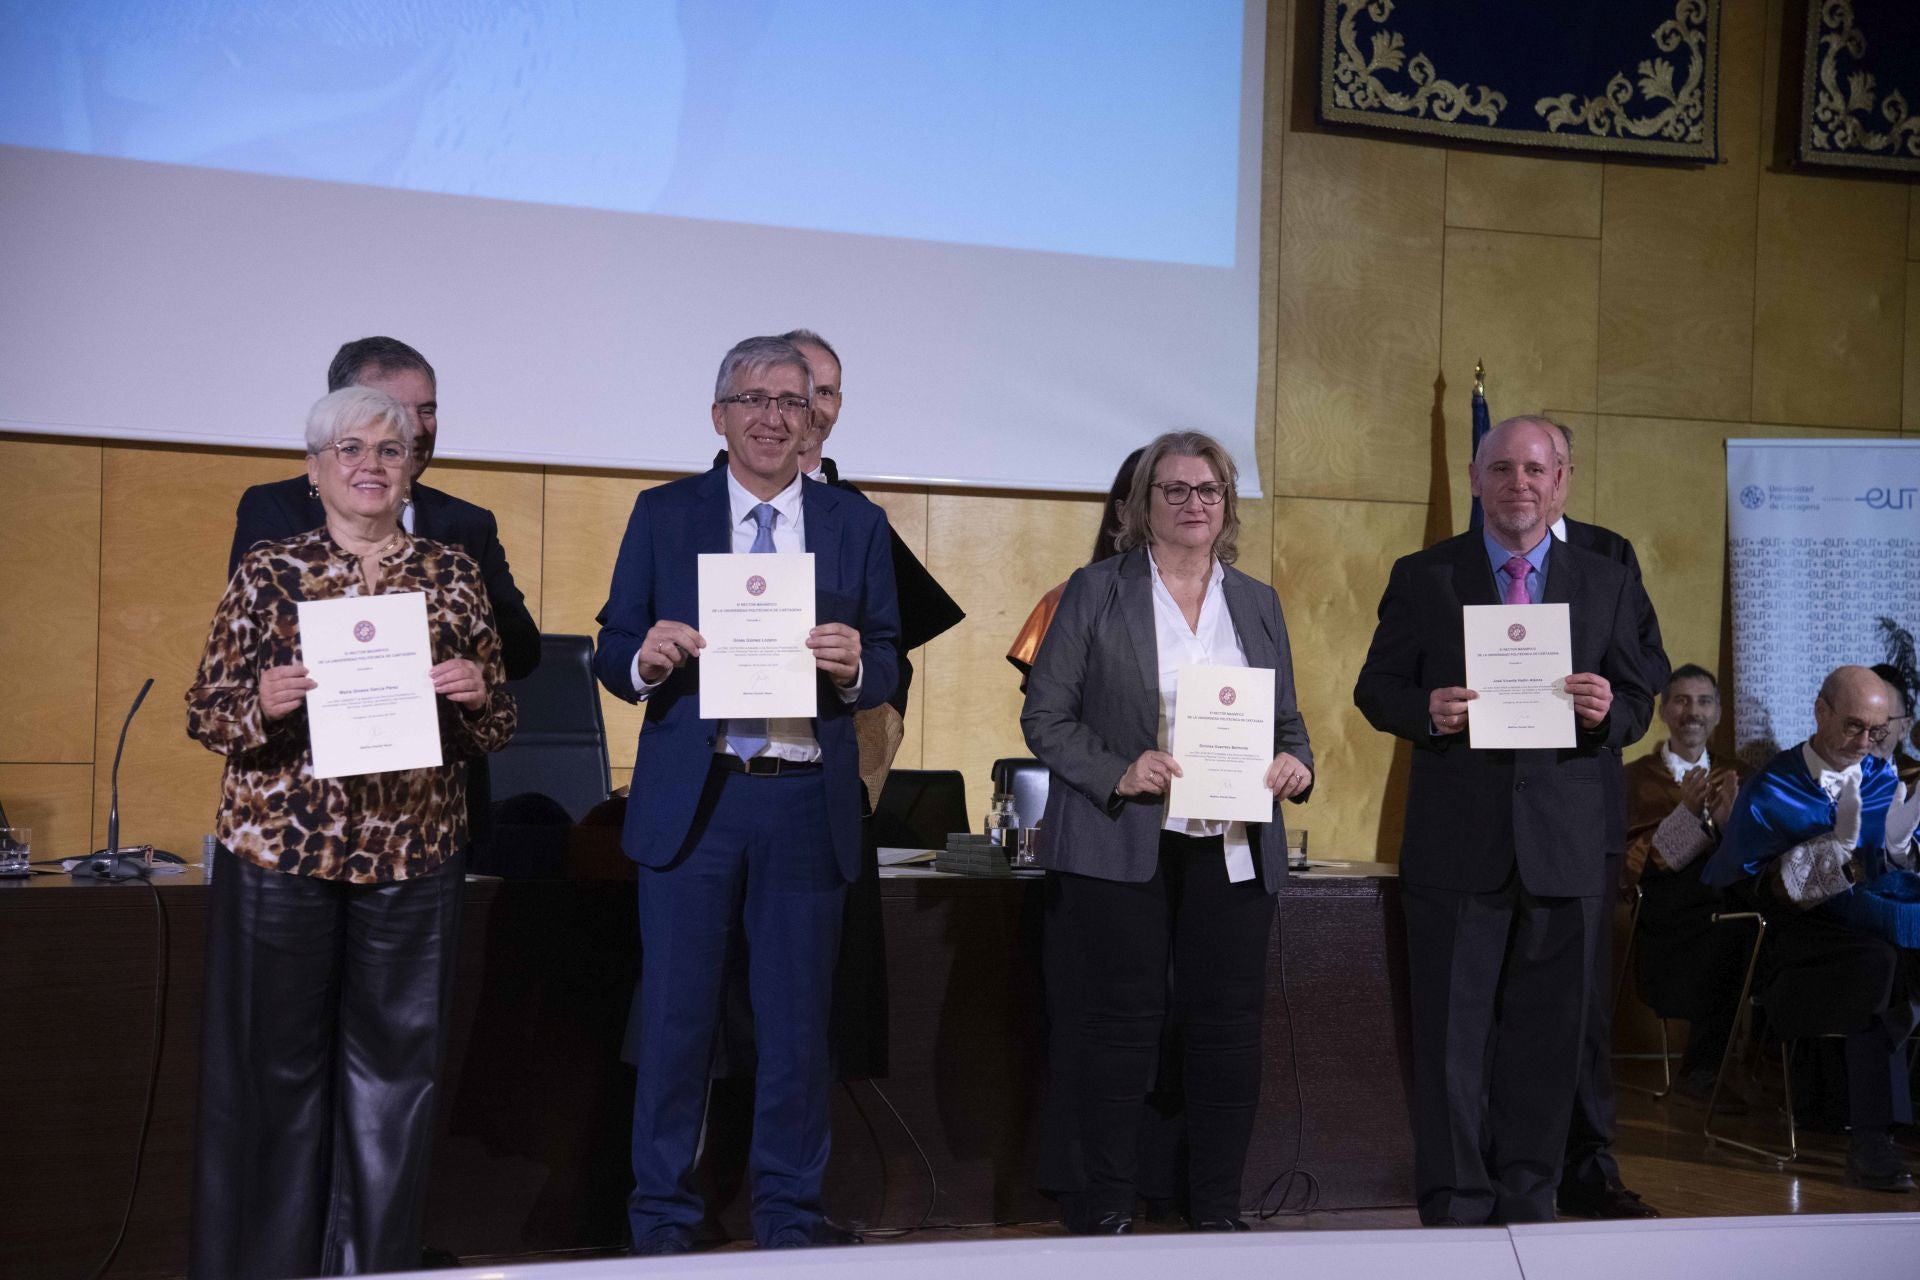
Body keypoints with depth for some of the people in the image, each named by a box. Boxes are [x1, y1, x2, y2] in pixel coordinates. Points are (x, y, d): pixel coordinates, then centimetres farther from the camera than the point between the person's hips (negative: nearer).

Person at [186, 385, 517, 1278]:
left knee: (395, 1070, 6)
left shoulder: (453, 575, 7)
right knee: (274, 1068, 4)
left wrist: (477, 696, -11)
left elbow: (494, 729, 11)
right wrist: (260, 704, -17)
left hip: (414, 858, 1)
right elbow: (204, 711, 4)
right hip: (278, 852, -1)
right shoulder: (267, 572, 3)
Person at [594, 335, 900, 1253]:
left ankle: (789, 1218, 23)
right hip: (690, 799, -1)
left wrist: (855, 665, -15)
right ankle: (662, 1221, 19)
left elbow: (888, 666, 7)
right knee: (675, 1019, 5)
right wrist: (647, 660, -17)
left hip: (807, 804, 1)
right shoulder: (663, 515, 5)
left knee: (797, 1023, 9)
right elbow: (612, 655, 5)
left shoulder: (857, 525, 8)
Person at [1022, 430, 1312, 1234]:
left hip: (1233, 853, 4)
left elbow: (1287, 723, 17)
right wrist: (1115, 773, -16)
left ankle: (1218, 1212, 17)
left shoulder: (1258, 604, 15)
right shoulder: (1095, 593, 2)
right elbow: (1045, 714, -2)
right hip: (1122, 848, -3)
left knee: (1229, 1028, 5)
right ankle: (1106, 1211, 12)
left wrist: (1295, 764, -5)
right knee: (1120, 1026, 0)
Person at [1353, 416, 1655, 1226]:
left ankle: (1527, 1203, 23)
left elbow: (1637, 703, 10)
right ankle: (1454, 1210, 13)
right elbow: (1376, 688, 5)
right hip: (1456, 846, -2)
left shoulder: (1607, 584, 9)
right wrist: (1425, 711, -17)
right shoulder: (1423, 578, 4)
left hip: (1565, 847, 2)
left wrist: (1609, 711, -14)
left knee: (1546, 1038, 9)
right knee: (1452, 1038, 2)